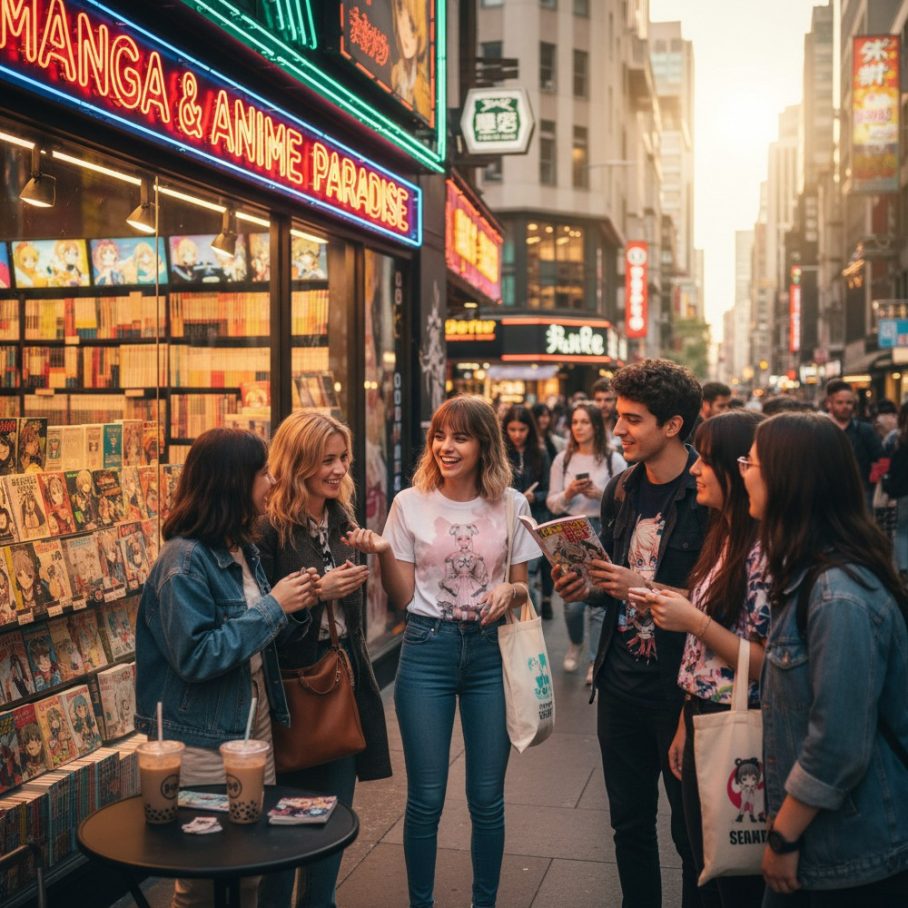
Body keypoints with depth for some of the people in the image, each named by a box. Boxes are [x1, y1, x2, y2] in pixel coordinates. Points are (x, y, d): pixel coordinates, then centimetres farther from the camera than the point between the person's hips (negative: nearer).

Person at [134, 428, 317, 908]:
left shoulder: (243, 550, 6)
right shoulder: (185, 560, -19)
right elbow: (196, 657, -25)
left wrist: (295, 609, -3)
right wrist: (273, 606, -21)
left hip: (255, 723, 8)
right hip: (204, 739, -8)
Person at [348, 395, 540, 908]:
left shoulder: (511, 505, 0)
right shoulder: (410, 504, -1)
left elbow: (523, 587, 8)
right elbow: (402, 598, 0)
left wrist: (511, 591, -14)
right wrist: (383, 553, -17)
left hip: (491, 651, 1)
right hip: (428, 649, -1)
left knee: (487, 797, 8)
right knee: (426, 798, 5)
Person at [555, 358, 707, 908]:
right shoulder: (621, 491, 6)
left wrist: (644, 587, -23)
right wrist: (590, 589, -2)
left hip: (682, 687, -6)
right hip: (622, 680, 6)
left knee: (691, 828, 10)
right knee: (629, 818, 19)